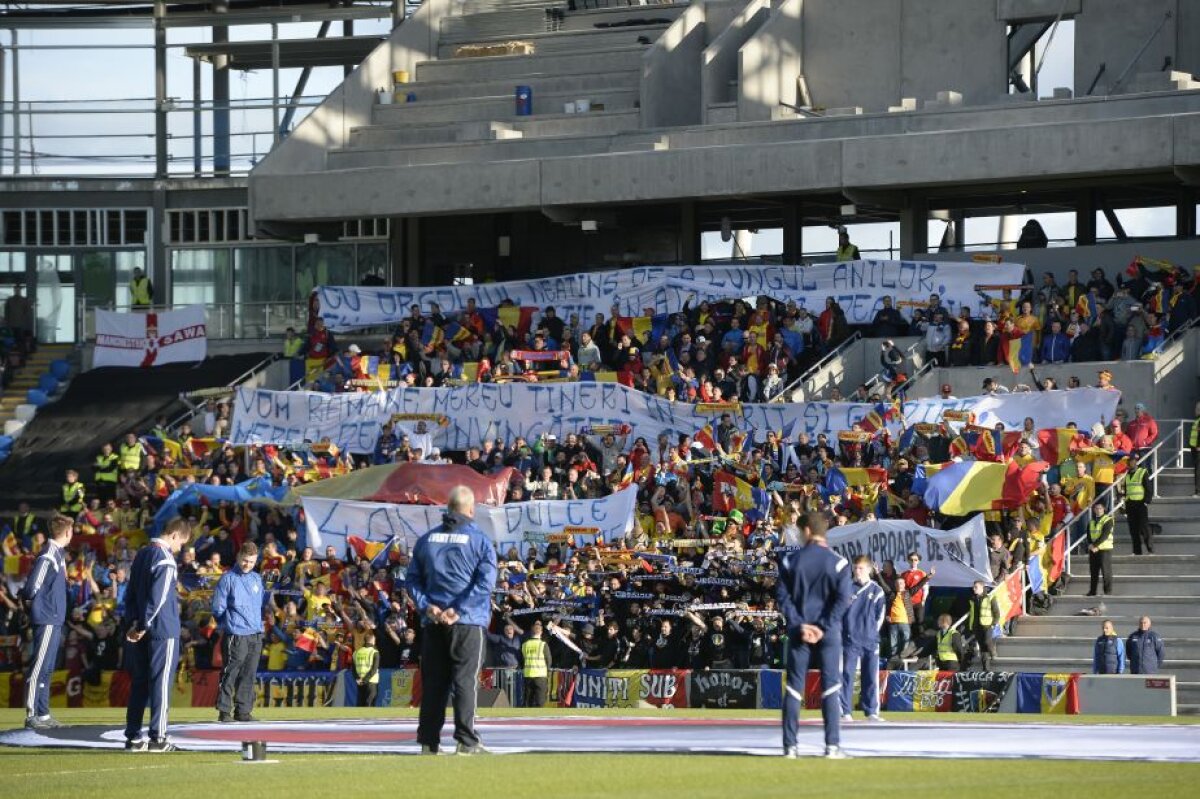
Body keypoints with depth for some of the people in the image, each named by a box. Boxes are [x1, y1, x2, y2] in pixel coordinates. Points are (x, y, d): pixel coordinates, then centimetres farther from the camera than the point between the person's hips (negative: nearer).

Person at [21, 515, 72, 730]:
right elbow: (31, 590, -18)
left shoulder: (59, 555, 12)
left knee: (47, 668, 12)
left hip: (55, 621, 9)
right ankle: (32, 715, -6)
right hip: (47, 621, -9)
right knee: (39, 668, -7)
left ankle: (43, 714, 17)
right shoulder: (48, 557, -16)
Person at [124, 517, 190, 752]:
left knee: (139, 683, 9)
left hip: (142, 632, 8)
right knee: (161, 682, -3)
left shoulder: (142, 554, 13)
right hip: (163, 630, -8)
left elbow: (130, 592, 14)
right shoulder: (165, 559, -14)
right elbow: (157, 598, -19)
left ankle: (133, 737, 8)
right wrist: (144, 625, -15)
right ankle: (158, 737, -4)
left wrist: (134, 622, 8)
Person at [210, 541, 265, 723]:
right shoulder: (228, 578, -3)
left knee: (248, 676, 8)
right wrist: (229, 623, -1)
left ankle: (243, 711, 14)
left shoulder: (257, 579, 15)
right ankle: (224, 711, -3)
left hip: (256, 635, 6)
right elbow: (218, 607, -3)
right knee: (230, 674, -6)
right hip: (236, 636, -6)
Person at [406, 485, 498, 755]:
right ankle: (466, 741, -8)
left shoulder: (427, 539, 10)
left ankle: (428, 741, 6)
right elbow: (485, 581, -12)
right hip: (468, 622, -4)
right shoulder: (479, 540, -3)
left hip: (433, 622, 4)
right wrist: (458, 610, -14)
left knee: (433, 682, 7)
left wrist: (427, 606, -2)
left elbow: (412, 578, 7)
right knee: (465, 680, -3)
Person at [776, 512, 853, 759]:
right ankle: (832, 745, -6)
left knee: (793, 688, 6)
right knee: (830, 688, 1)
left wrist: (800, 625, -6)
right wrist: (823, 627, -9)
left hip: (798, 632, 1)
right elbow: (842, 599, -9)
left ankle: (790, 745, 2)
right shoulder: (838, 562, -3)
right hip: (829, 634, -1)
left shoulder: (790, 560, 1)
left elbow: (782, 596, -2)